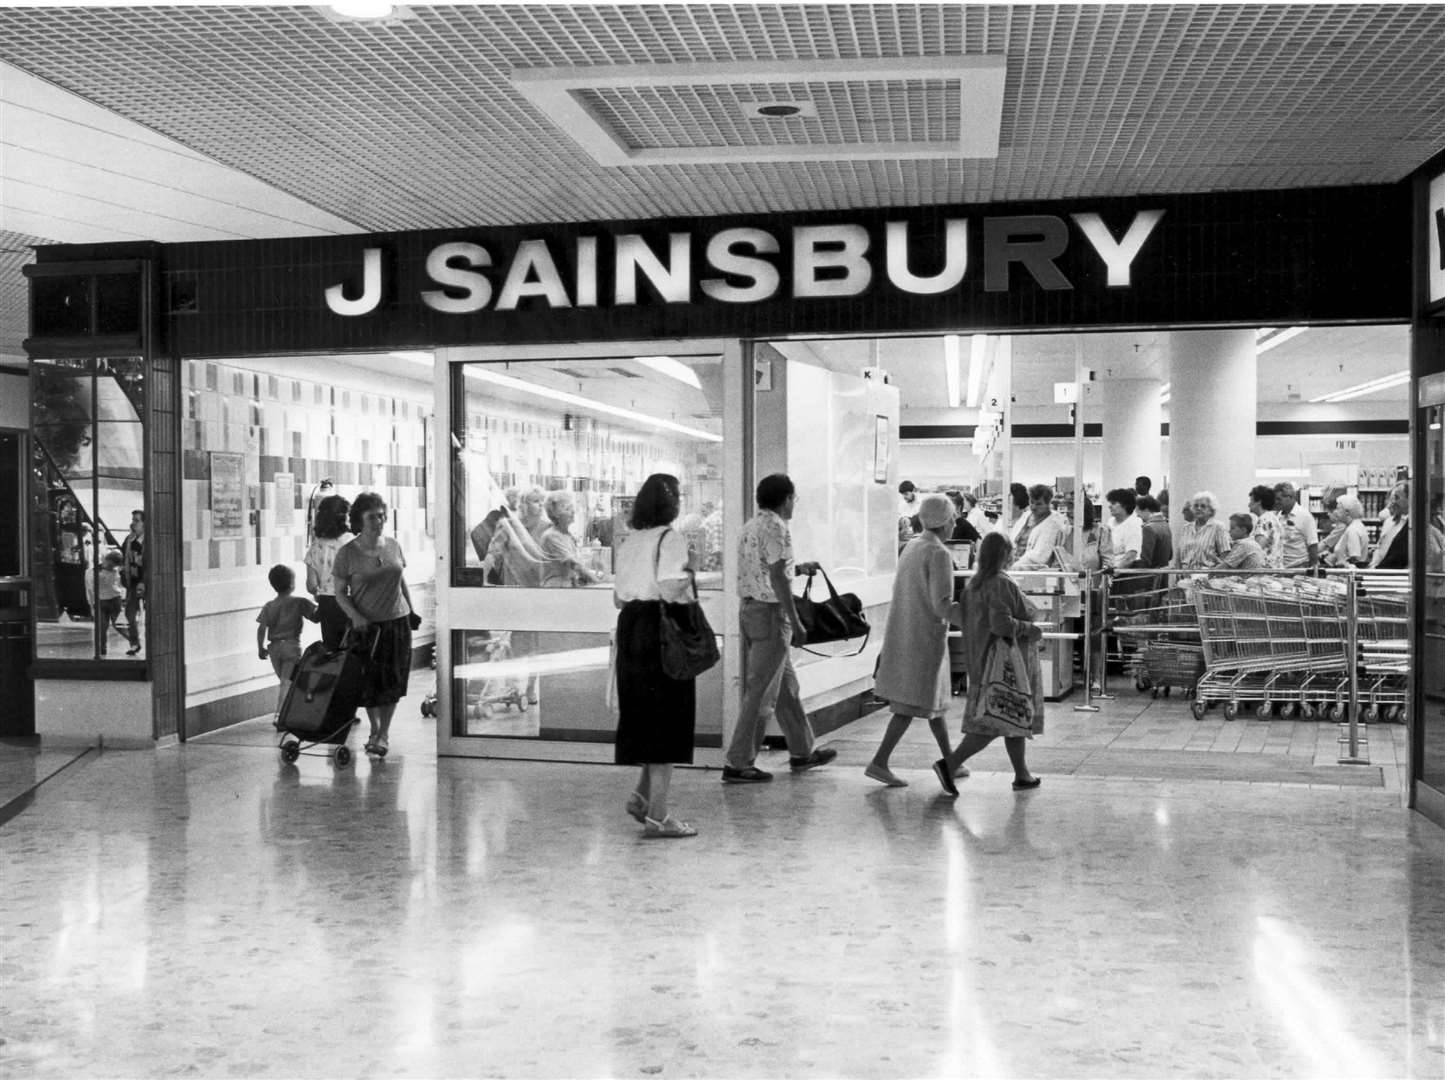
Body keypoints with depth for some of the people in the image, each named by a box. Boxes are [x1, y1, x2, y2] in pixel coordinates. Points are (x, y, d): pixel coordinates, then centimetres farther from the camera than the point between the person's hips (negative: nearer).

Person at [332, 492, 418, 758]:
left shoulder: (393, 546, 3)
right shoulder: (347, 554, -9)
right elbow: (339, 592, -4)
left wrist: (412, 610, 16)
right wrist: (355, 616, -17)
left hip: (398, 620, 3)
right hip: (366, 625, -3)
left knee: (393, 681, 3)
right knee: (370, 683, 3)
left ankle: (384, 734, 13)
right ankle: (374, 729, 25)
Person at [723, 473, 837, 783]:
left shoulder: (751, 525, 13)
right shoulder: (776, 528, -15)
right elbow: (777, 579, -21)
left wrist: (798, 569, 26)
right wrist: (796, 623, -18)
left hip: (749, 609, 10)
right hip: (771, 612, -10)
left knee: (786, 684, 18)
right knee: (761, 691, -4)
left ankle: (802, 752, 28)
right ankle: (737, 764, -1)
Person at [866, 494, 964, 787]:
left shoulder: (911, 547, 9)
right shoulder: (939, 554, -17)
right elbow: (942, 606, -22)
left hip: (903, 635, 9)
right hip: (926, 637, -9)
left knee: (933, 698, 18)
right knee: (913, 704, -3)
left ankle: (949, 761, 28)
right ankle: (879, 763, -5)